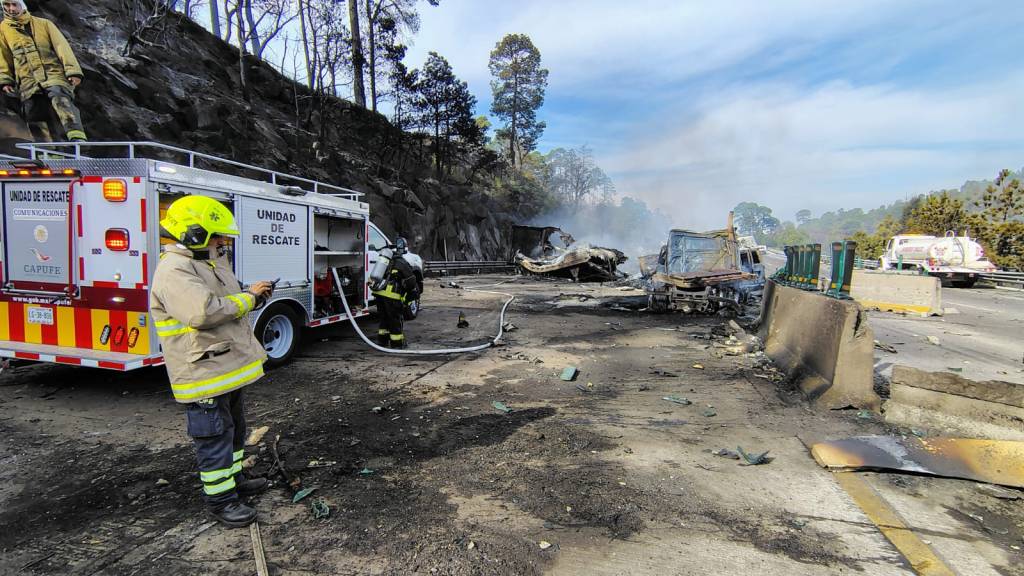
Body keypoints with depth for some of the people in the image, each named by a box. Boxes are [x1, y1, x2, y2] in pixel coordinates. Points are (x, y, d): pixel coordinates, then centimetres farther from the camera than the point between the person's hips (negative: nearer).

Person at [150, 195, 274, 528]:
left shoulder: (211, 263, 13)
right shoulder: (174, 272, -20)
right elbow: (204, 312, -34)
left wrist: (254, 298, 4)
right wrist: (247, 296, -23)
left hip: (229, 366, 10)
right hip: (204, 373, -10)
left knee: (234, 428, 22)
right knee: (214, 437, 2)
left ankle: (234, 478, 39)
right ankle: (221, 498, 16)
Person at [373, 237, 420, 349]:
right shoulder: (402, 264, -6)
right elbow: (411, 281, -3)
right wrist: (416, 292, 14)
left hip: (379, 293, 7)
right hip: (391, 295, -7)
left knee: (384, 318, 21)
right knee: (396, 319, 6)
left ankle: (382, 340, 28)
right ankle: (397, 343, 13)